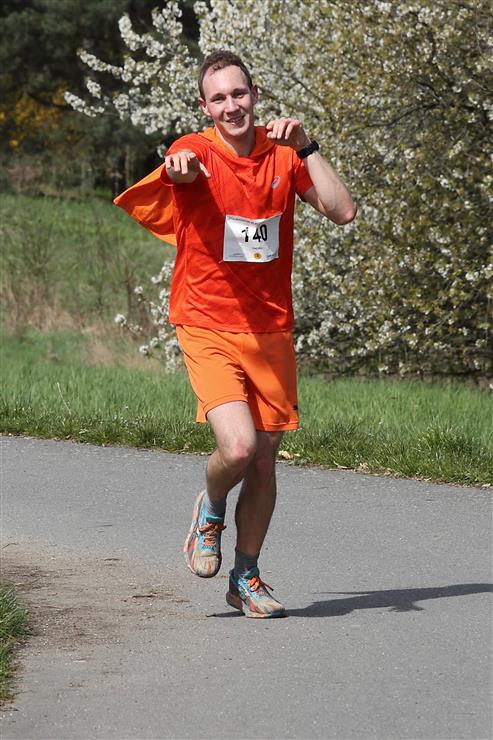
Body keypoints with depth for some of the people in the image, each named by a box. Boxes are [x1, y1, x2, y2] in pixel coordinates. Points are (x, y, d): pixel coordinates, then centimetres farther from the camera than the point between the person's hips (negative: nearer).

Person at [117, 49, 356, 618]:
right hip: (208, 326, -4)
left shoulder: (282, 153, 5)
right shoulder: (198, 151, -7)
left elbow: (342, 212, -3)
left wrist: (304, 147, -10)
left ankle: (246, 579, 25)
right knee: (238, 447, -21)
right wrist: (181, 165, -57)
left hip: (271, 328, 4)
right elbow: (182, 167, -33)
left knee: (265, 460, 7)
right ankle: (210, 511, 14)